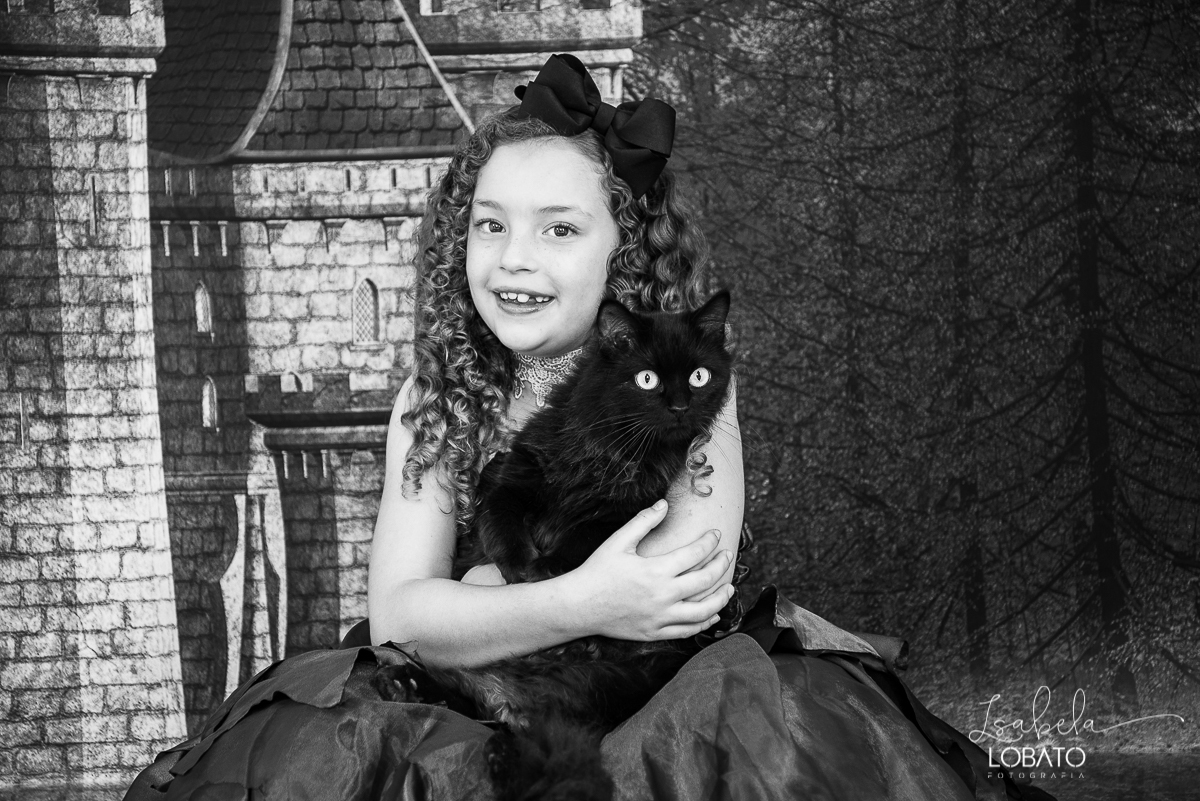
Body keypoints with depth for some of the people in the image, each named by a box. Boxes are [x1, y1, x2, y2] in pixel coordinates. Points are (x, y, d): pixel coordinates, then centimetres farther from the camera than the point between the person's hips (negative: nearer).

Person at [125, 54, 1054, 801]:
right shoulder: (434, 401, 4)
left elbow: (686, 603, -15)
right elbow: (397, 615, -8)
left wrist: (473, 601, -8)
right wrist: (577, 606, -25)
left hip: (668, 719, -2)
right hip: (474, 724, 2)